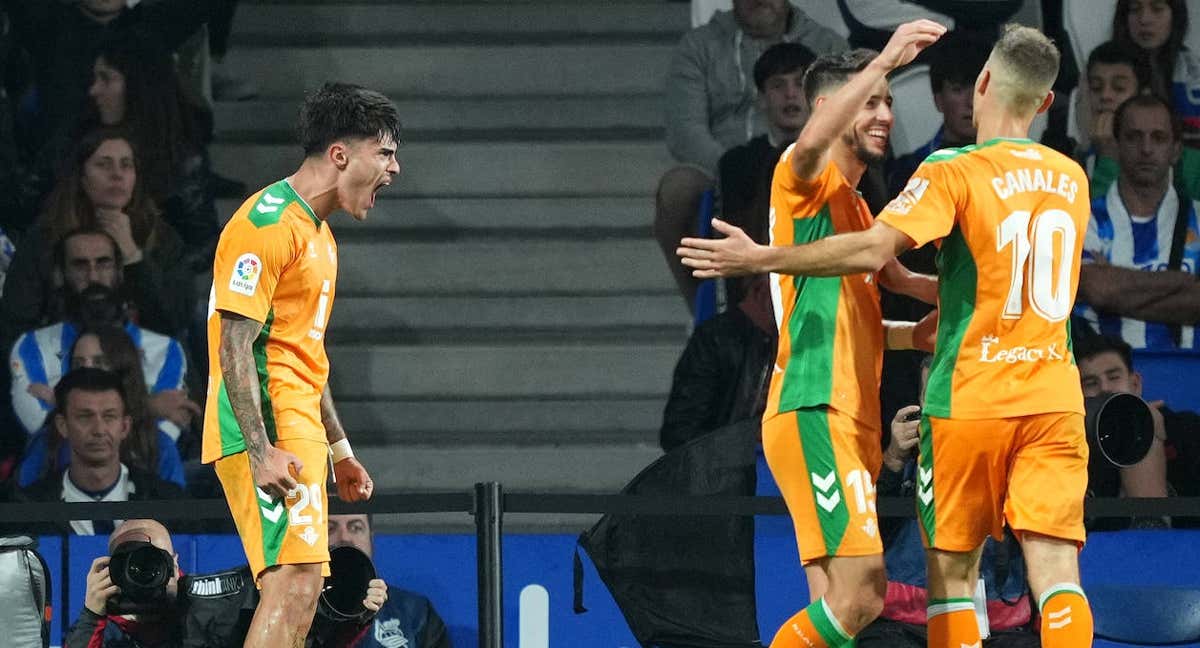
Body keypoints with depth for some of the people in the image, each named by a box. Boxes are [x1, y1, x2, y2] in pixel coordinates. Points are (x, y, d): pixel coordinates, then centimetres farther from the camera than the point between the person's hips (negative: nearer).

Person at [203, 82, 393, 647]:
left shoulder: (317, 231, 19)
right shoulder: (268, 223, -13)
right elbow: (234, 346, -18)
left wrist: (338, 449, 27)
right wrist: (261, 450, -24)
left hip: (297, 436, 10)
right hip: (268, 435, -10)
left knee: (299, 591, 6)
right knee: (294, 582, -19)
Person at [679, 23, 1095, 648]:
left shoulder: (955, 171, -9)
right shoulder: (1071, 178, 10)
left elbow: (873, 250, -20)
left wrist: (759, 258, -11)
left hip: (970, 400, -4)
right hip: (1055, 401, 4)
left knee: (952, 571, 6)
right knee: (1056, 568, -4)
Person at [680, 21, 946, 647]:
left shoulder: (855, 207, 24)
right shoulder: (806, 179, -4)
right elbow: (813, 141, -29)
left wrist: (915, 333, 9)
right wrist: (883, 60, -38)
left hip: (850, 426, 10)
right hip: (815, 416, -10)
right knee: (860, 593, -18)